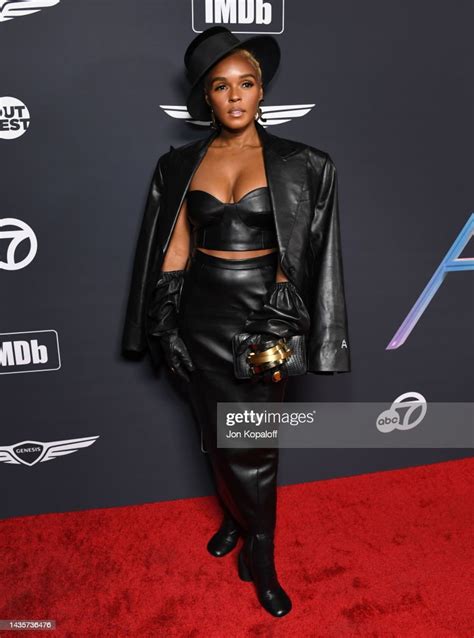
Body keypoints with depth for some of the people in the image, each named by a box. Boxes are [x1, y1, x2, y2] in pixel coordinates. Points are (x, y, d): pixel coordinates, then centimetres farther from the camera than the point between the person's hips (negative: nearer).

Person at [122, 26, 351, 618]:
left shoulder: (299, 165, -3)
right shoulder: (181, 164, 4)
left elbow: (301, 256, -5)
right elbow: (174, 248, 4)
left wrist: (279, 328, -12)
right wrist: (167, 326, 0)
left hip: (262, 313, -2)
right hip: (201, 314, 3)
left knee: (254, 441, 6)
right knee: (218, 433, 15)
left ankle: (259, 557, 28)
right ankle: (236, 516, 42)